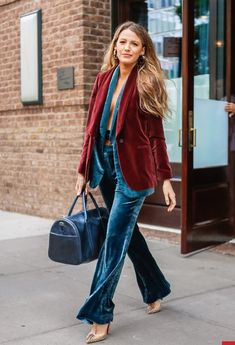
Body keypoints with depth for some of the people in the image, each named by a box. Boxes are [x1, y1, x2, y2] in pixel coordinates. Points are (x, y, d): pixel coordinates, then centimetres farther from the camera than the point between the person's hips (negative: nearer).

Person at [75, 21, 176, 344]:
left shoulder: (148, 83, -4)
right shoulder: (104, 78, 9)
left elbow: (156, 134, -4)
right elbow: (92, 126, 10)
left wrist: (166, 177, -9)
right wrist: (83, 170, 8)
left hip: (132, 167, -6)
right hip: (104, 162, 6)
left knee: (116, 238, -5)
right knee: (127, 232, 15)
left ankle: (99, 315, 3)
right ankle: (156, 290, 35)